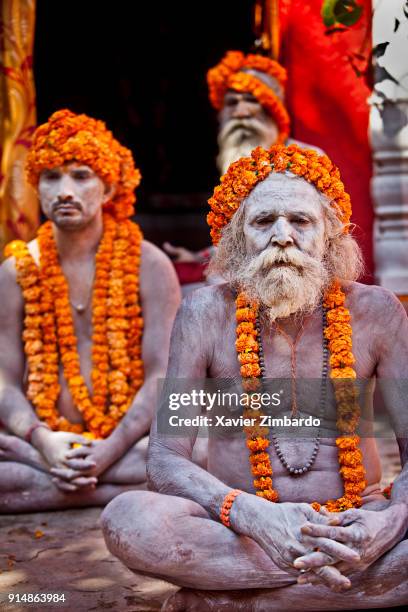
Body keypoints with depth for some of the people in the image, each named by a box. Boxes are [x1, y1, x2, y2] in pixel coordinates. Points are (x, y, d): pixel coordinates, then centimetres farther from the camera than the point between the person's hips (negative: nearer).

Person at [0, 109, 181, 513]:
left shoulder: (149, 265, 1)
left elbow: (163, 374, -5)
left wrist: (112, 448, -20)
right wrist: (44, 441, -18)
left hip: (128, 438, -1)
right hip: (47, 440, 1)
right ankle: (132, 489, -23)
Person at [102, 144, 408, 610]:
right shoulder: (205, 313, -4)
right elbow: (164, 460, -10)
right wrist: (255, 516, -29)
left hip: (353, 523, 1)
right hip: (240, 530, -1)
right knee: (127, 518, -30)